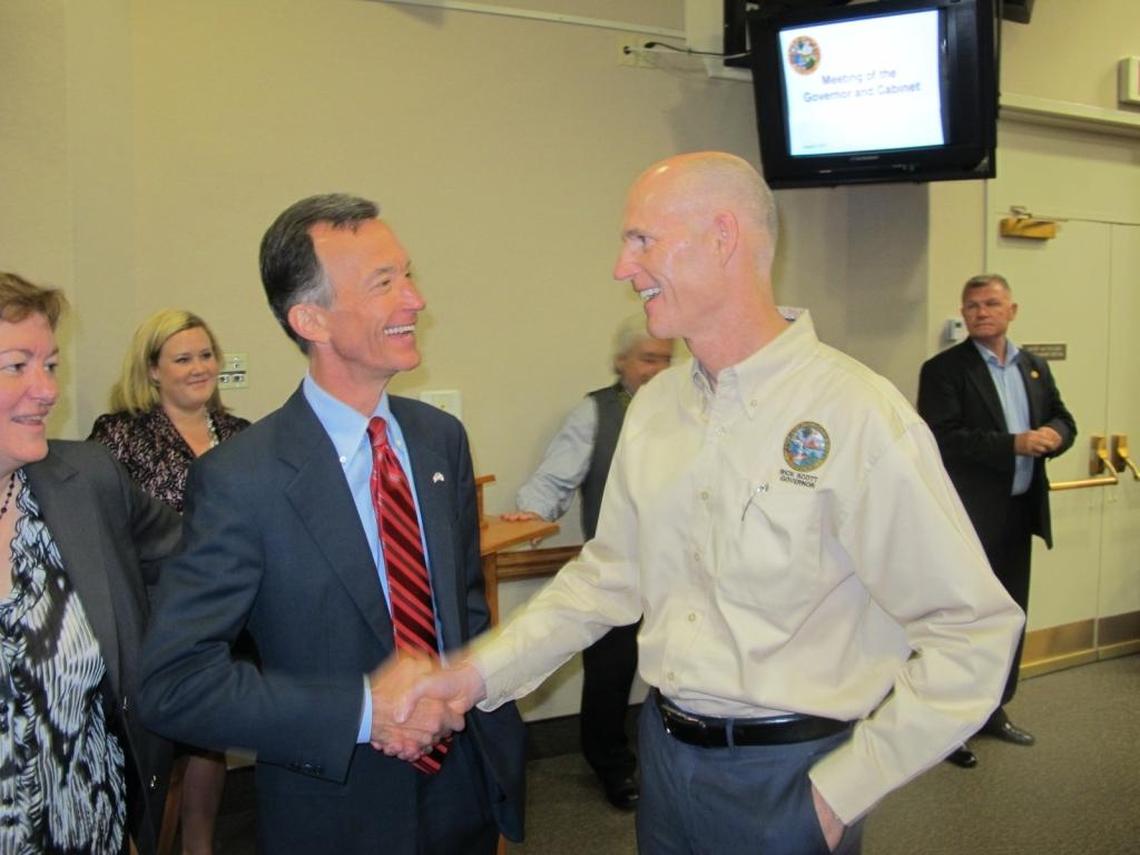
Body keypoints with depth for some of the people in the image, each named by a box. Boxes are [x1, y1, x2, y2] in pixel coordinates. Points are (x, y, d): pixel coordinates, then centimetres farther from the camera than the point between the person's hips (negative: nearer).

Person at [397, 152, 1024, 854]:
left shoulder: (858, 415, -19)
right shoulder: (654, 407, 0)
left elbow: (975, 632, -17)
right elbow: (611, 573, 6)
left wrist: (840, 792, -16)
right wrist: (482, 671, -3)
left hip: (787, 775, -5)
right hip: (664, 752, 6)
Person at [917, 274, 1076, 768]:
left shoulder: (1035, 367, 12)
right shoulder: (943, 370, -10)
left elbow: (1063, 419, 12)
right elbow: (945, 439, -20)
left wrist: (1054, 435, -11)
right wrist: (1014, 444, -27)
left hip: (1019, 513, 7)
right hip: (970, 517, -7)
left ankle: (993, 712, 33)